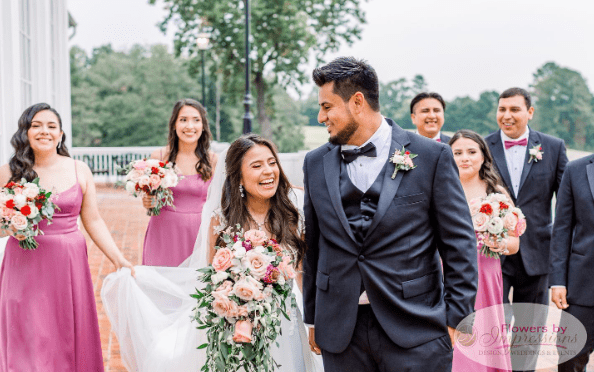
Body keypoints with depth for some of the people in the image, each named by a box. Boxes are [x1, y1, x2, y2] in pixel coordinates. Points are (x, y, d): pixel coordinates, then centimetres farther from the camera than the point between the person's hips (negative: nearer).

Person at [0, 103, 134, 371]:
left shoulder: (79, 171, 5)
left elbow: (93, 221, 8)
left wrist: (119, 260, 2)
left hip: (68, 264, 1)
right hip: (26, 266, -1)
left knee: (69, 337, 5)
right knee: (28, 342, -1)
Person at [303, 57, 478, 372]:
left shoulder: (432, 156, -3)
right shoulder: (316, 163, 8)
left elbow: (459, 243, -2)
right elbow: (313, 247, 12)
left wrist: (457, 317, -5)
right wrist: (313, 318, 13)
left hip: (415, 333, -3)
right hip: (340, 334, 3)